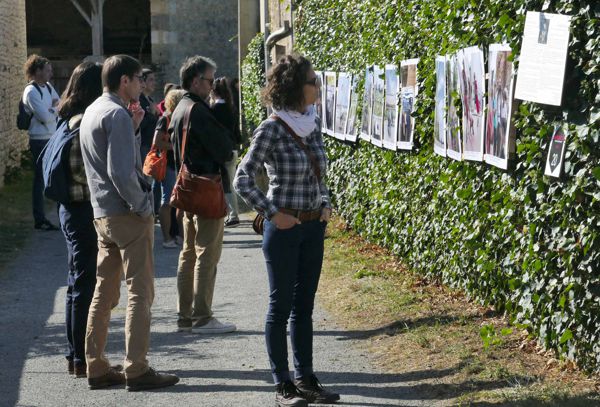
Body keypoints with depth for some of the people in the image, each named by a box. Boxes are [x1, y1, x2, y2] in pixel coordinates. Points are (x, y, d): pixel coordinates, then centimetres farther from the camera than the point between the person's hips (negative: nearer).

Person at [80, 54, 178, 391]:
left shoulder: (92, 112, 16)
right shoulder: (117, 114, -15)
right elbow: (121, 171, -22)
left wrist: (133, 127, 10)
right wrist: (143, 207, -12)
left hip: (102, 213, 9)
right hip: (127, 214, -9)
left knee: (105, 292, 12)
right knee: (140, 291, -4)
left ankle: (97, 367, 15)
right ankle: (136, 370, -2)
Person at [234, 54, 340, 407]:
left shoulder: (314, 122, 6)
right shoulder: (272, 129, -14)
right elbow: (243, 180, -13)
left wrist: (326, 205, 8)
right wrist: (272, 213, -14)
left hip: (314, 226, 6)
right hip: (284, 227, -6)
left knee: (304, 305, 12)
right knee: (281, 305, 3)